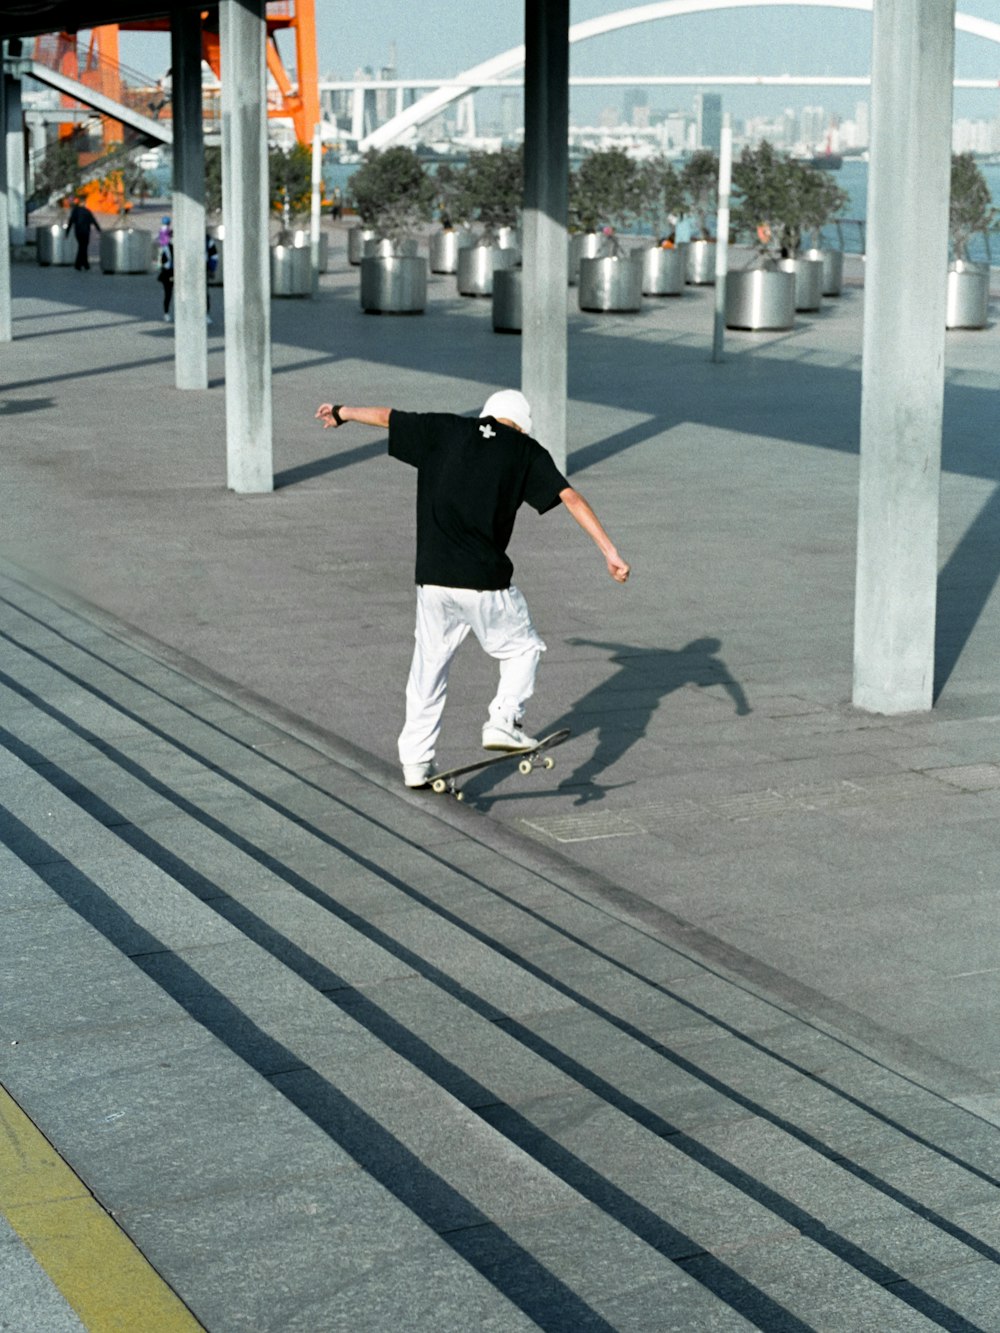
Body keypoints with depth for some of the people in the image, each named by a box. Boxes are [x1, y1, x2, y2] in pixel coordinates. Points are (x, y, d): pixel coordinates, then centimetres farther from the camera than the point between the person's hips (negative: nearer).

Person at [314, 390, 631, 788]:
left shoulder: (446, 431, 10)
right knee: (523, 648, 18)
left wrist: (342, 412, 39)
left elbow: (387, 416, 21)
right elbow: (571, 498, -2)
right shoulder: (526, 451, 5)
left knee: (429, 665, 15)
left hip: (433, 579, 3)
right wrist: (609, 551, -4)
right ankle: (504, 721, -3)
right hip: (485, 581, -3)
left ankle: (416, 762, 17)